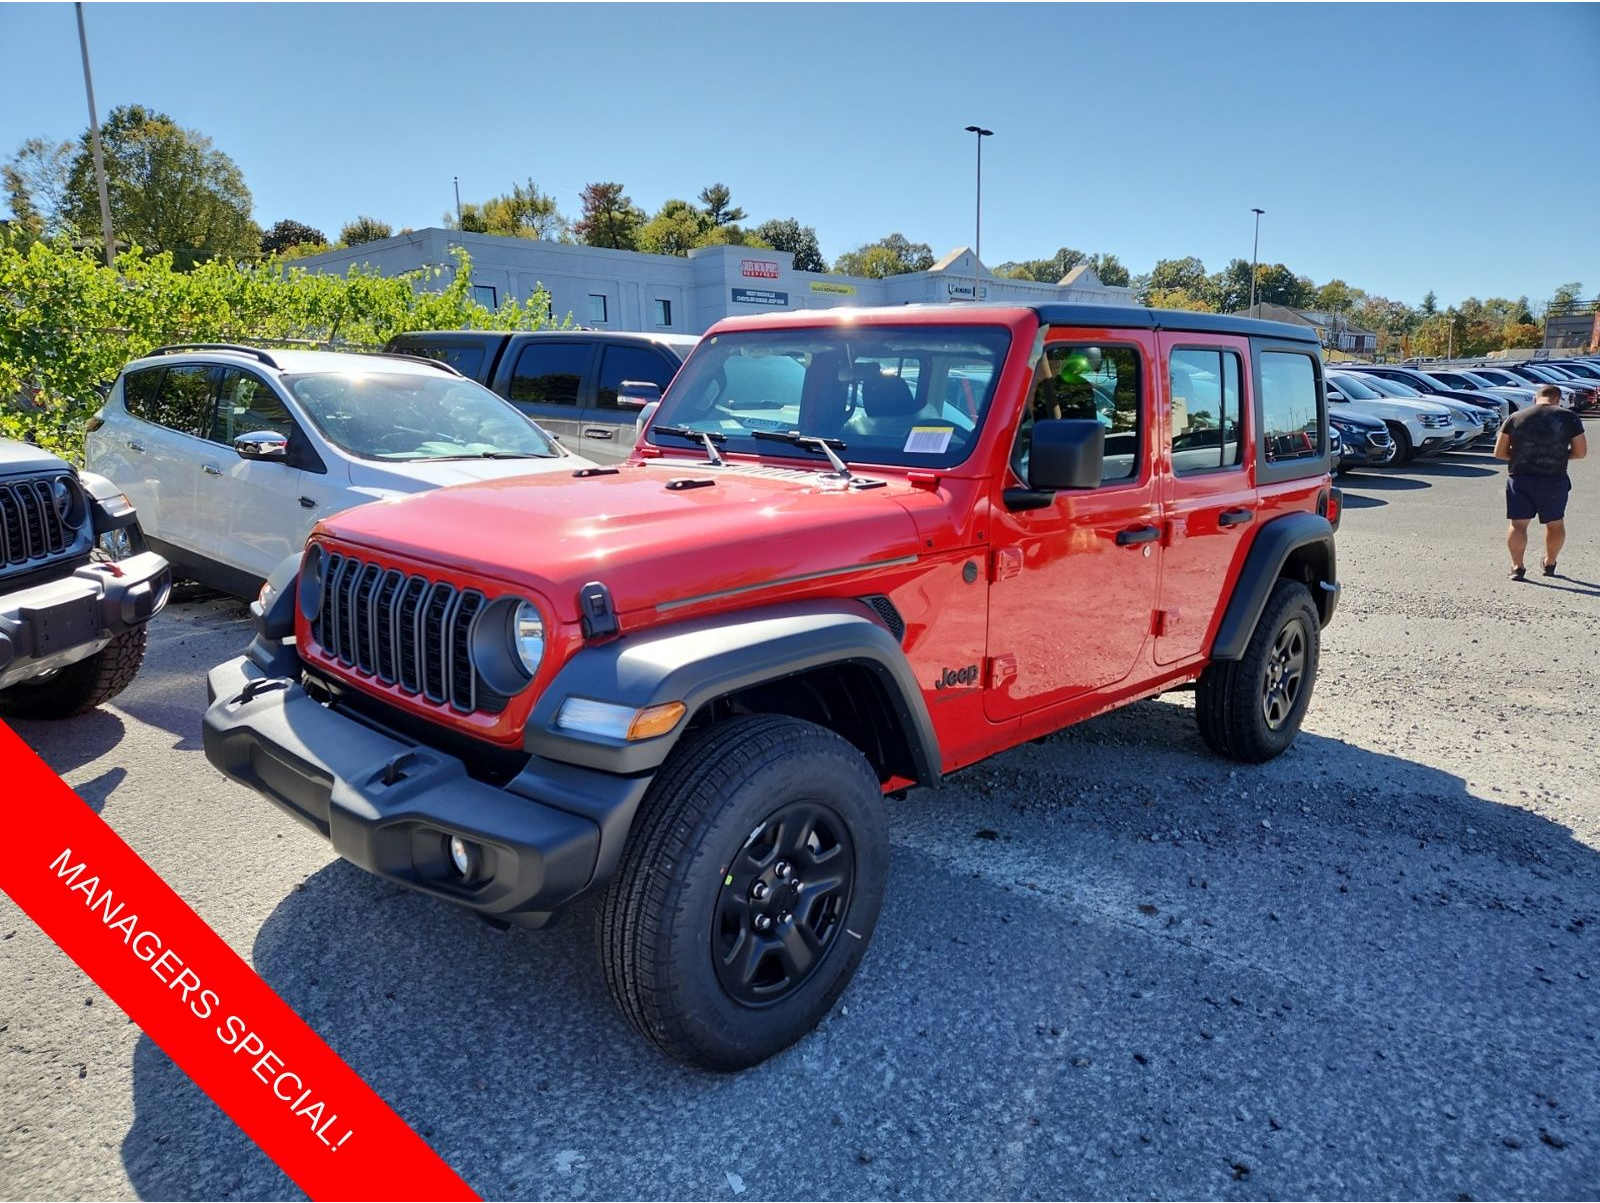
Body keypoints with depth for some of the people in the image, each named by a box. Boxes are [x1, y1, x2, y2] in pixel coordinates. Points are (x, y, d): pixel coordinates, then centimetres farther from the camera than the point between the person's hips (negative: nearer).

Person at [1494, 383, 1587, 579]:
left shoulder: (1515, 418, 0)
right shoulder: (1568, 418, -1)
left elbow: (1499, 453, 1)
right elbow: (1581, 452, 2)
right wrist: (1558, 456, 17)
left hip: (1520, 479, 0)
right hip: (1554, 480, 0)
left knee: (1518, 524, 6)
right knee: (1555, 524, 18)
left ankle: (1517, 566, -6)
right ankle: (1550, 564, 29)